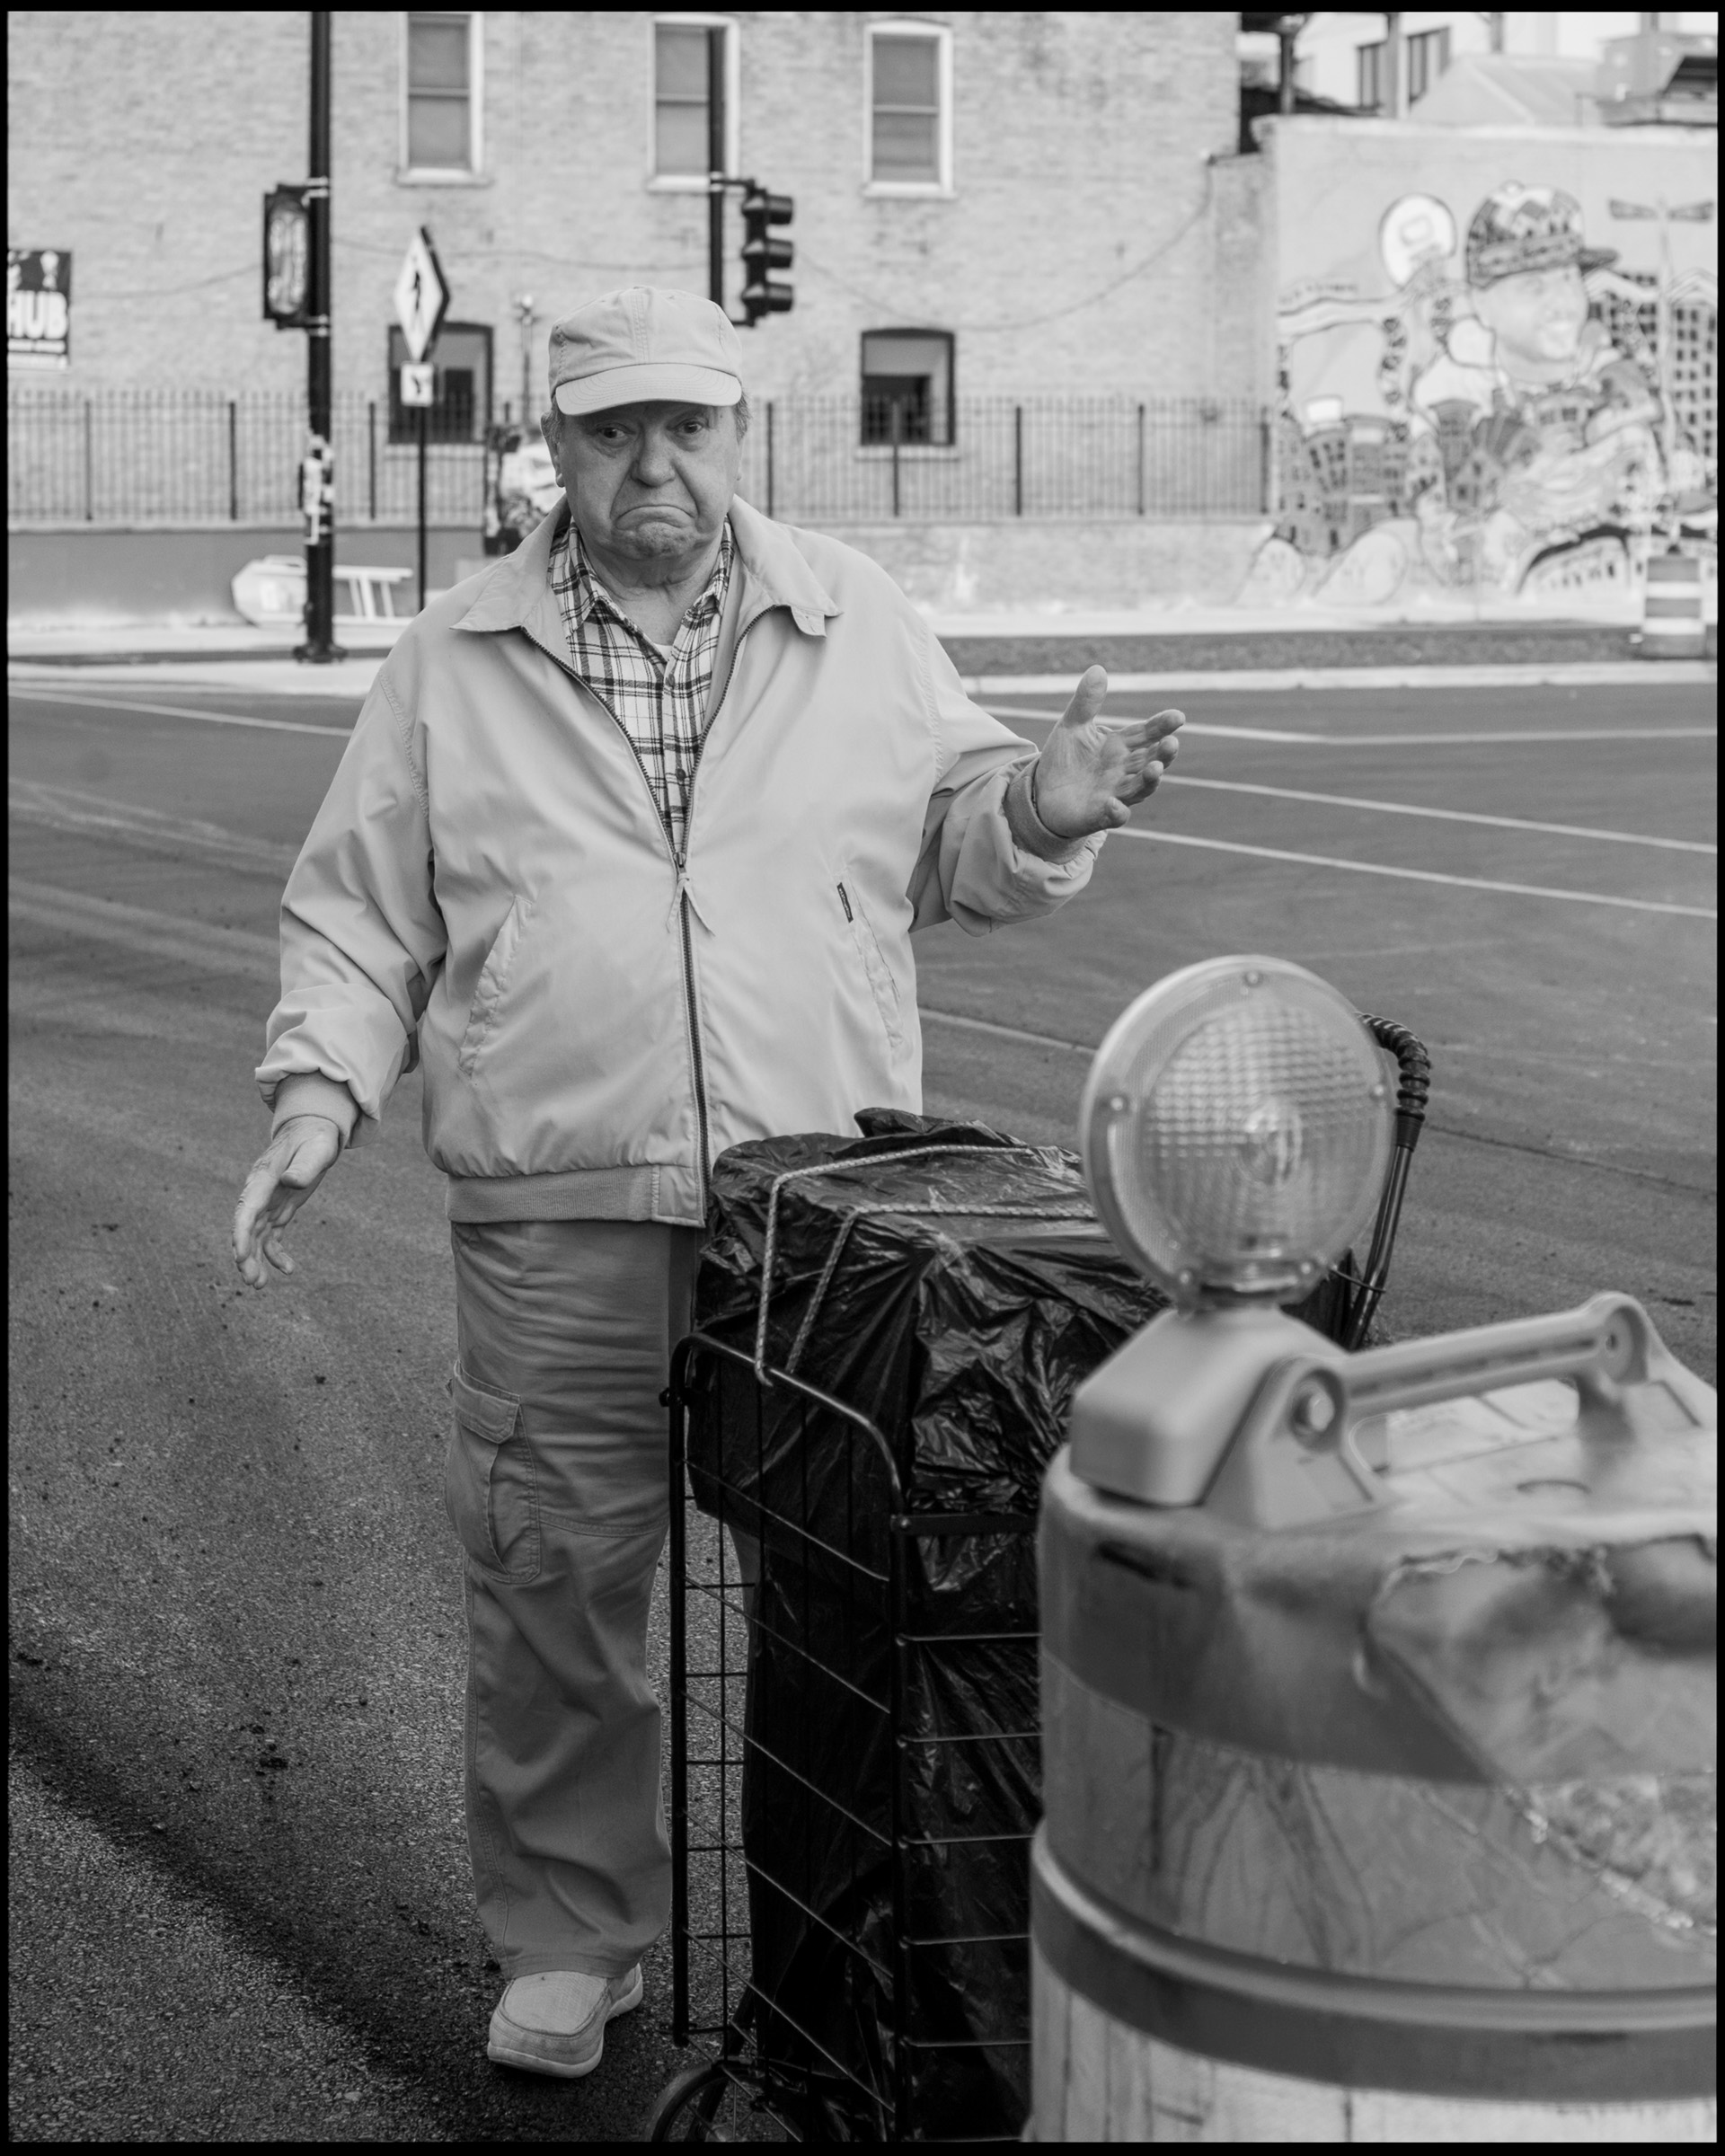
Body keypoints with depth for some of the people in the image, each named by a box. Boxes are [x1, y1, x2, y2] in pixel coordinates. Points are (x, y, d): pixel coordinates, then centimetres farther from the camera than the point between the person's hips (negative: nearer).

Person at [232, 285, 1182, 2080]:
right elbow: (357, 915, 12)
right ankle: (566, 1936, 19)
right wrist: (318, 1090, -2)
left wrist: (1040, 808, -7)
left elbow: (953, 853, 15)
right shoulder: (453, 663, 9)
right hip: (559, 1220, 0)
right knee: (555, 1592, 2)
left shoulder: (859, 626, 11)